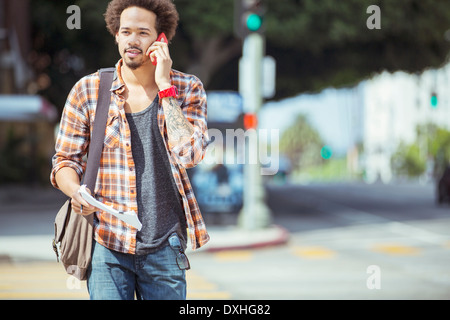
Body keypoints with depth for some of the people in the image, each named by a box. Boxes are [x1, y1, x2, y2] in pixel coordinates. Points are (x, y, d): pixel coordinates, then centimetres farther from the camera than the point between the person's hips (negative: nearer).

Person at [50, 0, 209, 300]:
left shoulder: (187, 89, 3)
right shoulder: (87, 91, 2)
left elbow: (189, 154, -13)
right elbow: (65, 161, 7)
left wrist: (164, 86, -12)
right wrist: (76, 191, -15)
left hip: (165, 246, 1)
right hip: (106, 243, 0)